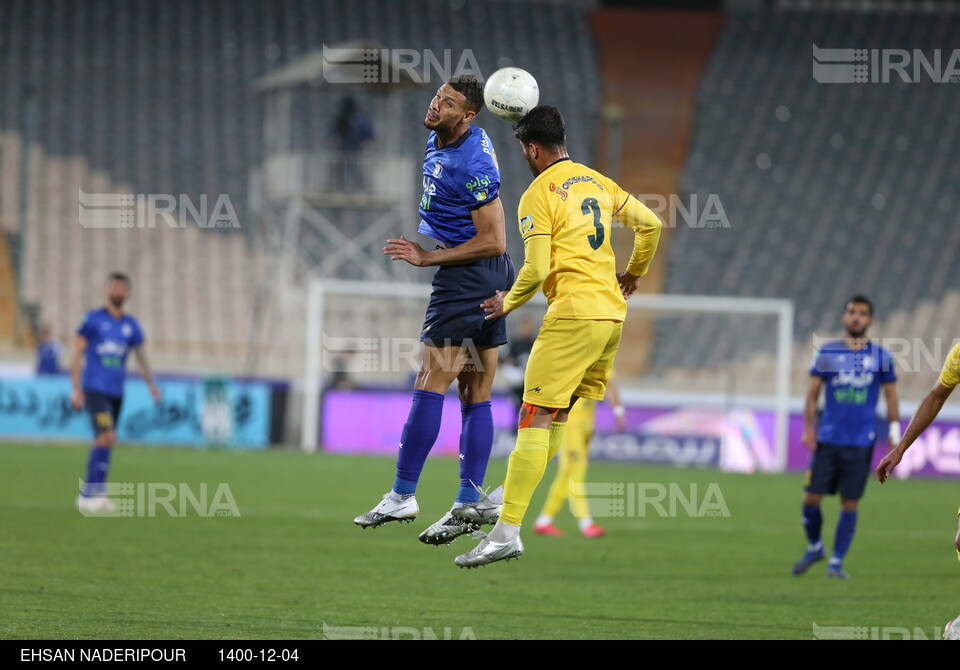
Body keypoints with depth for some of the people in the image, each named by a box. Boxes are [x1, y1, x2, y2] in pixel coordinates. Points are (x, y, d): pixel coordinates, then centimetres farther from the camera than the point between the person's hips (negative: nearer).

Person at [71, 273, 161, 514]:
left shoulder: (131, 325, 12)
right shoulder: (93, 319, -1)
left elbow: (140, 356, 22)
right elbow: (77, 354, -1)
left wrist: (151, 384, 9)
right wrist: (76, 389, -7)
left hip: (116, 393, 5)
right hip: (95, 390, -5)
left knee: (102, 442, 6)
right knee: (107, 437, -20)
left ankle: (88, 494, 13)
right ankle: (93, 492, -17)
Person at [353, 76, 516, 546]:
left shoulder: (472, 166, -21)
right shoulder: (438, 140, 9)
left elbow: (493, 242, -20)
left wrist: (428, 257, -16)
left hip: (467, 278, -10)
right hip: (490, 283, 10)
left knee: (430, 388, -9)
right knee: (476, 398, 7)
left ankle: (402, 495, -8)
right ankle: (468, 506, 7)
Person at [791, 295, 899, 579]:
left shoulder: (881, 356, 5)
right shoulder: (826, 353, 4)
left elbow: (891, 395, 10)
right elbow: (813, 393, 7)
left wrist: (894, 430, 1)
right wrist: (808, 428, -2)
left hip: (861, 443, 0)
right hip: (828, 439, 0)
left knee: (849, 503, 0)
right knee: (811, 497, -3)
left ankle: (836, 562, 10)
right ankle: (814, 548, 21)